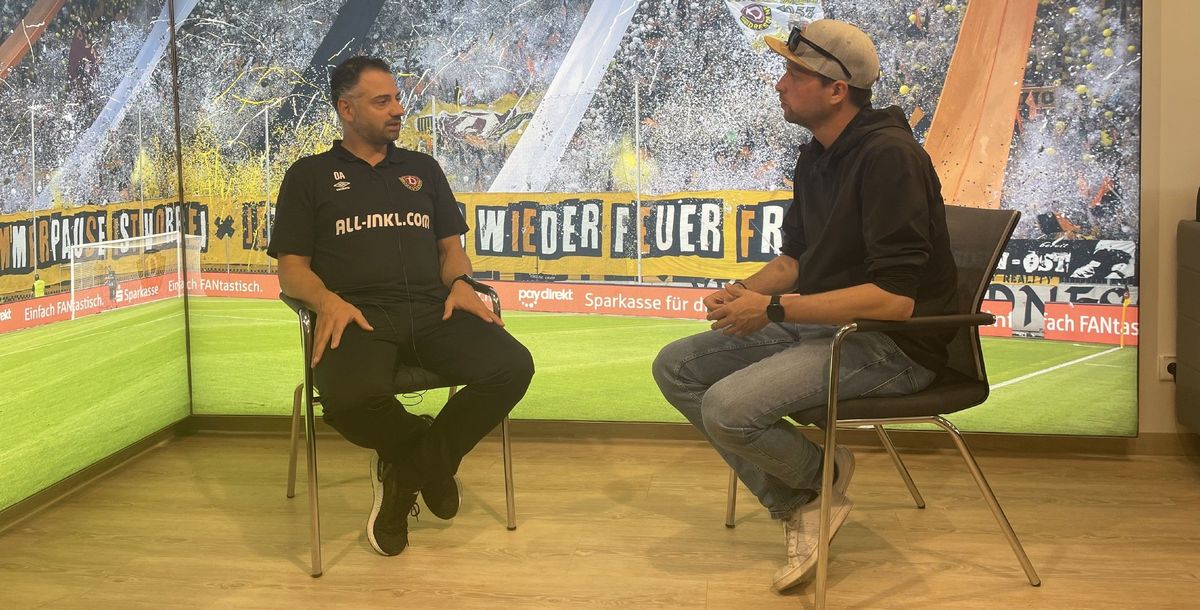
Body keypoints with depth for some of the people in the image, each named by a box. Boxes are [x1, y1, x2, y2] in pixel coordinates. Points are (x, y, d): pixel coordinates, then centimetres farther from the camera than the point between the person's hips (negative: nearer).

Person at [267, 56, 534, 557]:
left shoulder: (422, 168, 25)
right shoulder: (310, 176, 15)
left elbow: (450, 245, 23)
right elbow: (291, 267, 9)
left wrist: (459, 282, -1)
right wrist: (328, 300, -13)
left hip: (432, 309, 3)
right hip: (358, 315, -3)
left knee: (512, 366, -25)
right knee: (350, 400, -37)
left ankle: (410, 466, -3)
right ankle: (427, 463, -1)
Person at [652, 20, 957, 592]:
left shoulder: (889, 156, -19)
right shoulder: (815, 157, 9)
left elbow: (895, 297, -26)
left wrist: (773, 310, -23)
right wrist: (745, 290, -2)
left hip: (892, 345, -9)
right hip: (817, 326, 10)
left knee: (727, 409, -27)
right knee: (676, 368, 0)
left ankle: (823, 475, 5)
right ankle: (799, 505, 1)